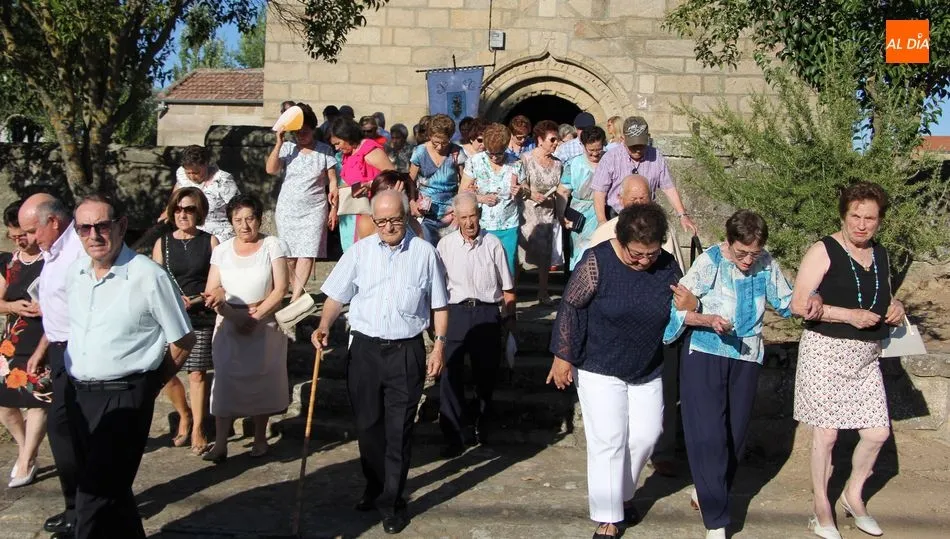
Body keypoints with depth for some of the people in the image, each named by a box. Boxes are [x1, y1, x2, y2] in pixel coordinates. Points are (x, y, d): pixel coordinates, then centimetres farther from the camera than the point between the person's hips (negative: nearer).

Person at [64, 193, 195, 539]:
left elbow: (183, 341, -6)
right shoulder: (74, 273, 4)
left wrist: (149, 386, 1)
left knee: (96, 497, -8)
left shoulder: (150, 277, -14)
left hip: (124, 397, -6)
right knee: (111, 488, 19)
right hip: (77, 394, 6)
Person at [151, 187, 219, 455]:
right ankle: (184, 415, 24)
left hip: (201, 317, -1)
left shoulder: (209, 242, 3)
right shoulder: (163, 243, 8)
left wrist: (197, 299, -16)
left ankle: (198, 430, 14)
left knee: (197, 373, 0)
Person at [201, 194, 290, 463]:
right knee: (225, 380, -3)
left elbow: (280, 289, -8)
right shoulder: (222, 250, 6)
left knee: (262, 380, 6)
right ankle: (220, 443, 1)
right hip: (229, 325, 2)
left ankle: (260, 438, 20)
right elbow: (212, 291, 1)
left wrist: (255, 316, -15)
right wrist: (234, 316, -17)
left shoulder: (273, 246, -2)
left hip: (265, 325, -2)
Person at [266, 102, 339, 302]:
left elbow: (333, 182, 3)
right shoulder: (287, 148, 3)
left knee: (307, 253, -12)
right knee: (289, 254, 7)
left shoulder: (324, 151, 0)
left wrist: (334, 209, -1)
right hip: (287, 209, 2)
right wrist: (279, 142, -15)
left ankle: (295, 297, -15)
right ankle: (297, 289, 22)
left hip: (314, 210, -2)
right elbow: (271, 169, -11)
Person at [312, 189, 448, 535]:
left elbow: (438, 305, 4)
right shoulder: (360, 251, 3)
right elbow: (337, 295, 5)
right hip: (365, 348, 2)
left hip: (406, 351, -2)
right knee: (367, 424, 13)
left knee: (399, 429, 3)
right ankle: (374, 486, 34)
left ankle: (392, 502, 16)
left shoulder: (424, 252, -1)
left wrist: (439, 345, -2)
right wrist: (324, 326, -12)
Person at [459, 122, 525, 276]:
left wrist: (519, 192, -11)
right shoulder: (475, 162, -1)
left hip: (509, 227, 1)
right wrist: (481, 198, -16)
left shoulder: (515, 164, 2)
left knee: (508, 267, 5)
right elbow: (463, 192, 1)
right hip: (482, 227, -1)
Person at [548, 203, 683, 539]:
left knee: (645, 435, 11)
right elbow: (570, 307, -15)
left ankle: (624, 492, 37)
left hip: (647, 371, 5)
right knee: (608, 442, -1)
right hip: (600, 370, -4)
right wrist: (563, 356, -15)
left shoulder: (668, 266, -7)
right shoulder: (598, 262, -20)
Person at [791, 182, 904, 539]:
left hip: (866, 358, 6)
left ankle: (853, 495, 31)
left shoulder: (881, 256, 11)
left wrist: (895, 309, 3)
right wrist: (849, 315, -21)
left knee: (877, 432, 6)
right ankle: (822, 509, 19)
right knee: (826, 433, 1)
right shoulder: (823, 251, -9)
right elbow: (799, 304, -15)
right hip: (825, 352, -6)